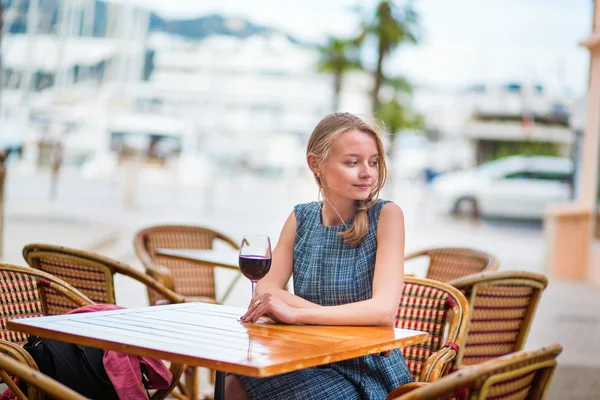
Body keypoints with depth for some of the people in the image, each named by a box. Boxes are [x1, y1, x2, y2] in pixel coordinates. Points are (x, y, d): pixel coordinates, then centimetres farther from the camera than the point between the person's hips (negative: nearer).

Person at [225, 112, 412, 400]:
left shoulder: (386, 215, -10)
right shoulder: (301, 218, 4)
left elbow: (384, 310, -22)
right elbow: (266, 289, -4)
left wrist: (295, 313, -31)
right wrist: (342, 318, -19)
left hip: (368, 373, -4)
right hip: (312, 361, 4)